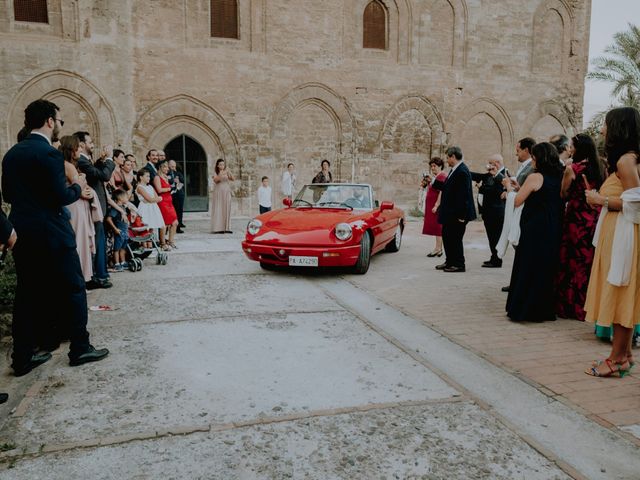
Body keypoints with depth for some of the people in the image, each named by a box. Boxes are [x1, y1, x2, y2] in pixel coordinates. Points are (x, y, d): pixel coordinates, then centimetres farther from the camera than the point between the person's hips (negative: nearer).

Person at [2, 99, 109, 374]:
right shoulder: (49, 153, -15)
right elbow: (61, 197, -18)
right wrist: (77, 187, 0)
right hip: (51, 235, -8)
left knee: (26, 293, 11)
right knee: (74, 289, 4)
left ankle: (22, 357, 17)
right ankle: (80, 349, 11)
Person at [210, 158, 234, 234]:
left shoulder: (227, 173, 8)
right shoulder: (216, 173, 1)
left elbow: (233, 179, -8)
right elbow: (215, 180, -18)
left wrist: (229, 173, -24)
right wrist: (221, 174, -32)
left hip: (226, 193, 3)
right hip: (218, 193, -3)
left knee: (226, 210, 3)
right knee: (218, 210, -6)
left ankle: (226, 228, 5)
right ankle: (218, 228, -7)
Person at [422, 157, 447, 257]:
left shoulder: (442, 176, -14)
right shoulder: (435, 176, 17)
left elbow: (442, 192, -21)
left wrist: (436, 205, -24)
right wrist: (428, 182, 10)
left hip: (438, 205, -10)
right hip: (433, 205, 10)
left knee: (438, 226, -8)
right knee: (436, 226, 10)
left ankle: (438, 249, -6)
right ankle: (439, 249, 14)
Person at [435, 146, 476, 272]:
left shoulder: (462, 171, -19)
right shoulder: (454, 170, 13)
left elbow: (463, 194, -22)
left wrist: (461, 215, -23)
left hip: (457, 214, -10)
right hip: (449, 213, 10)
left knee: (455, 238, -1)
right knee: (446, 236, 16)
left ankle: (459, 264, 11)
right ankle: (449, 262, 28)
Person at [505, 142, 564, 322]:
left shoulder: (535, 177, -12)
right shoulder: (559, 178, 9)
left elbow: (517, 201, -8)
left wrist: (510, 188, 12)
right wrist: (519, 188, 16)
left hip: (534, 232, -7)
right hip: (553, 233, 7)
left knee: (527, 270, 2)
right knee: (546, 270, 14)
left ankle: (523, 310, 8)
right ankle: (545, 310, 21)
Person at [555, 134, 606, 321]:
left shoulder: (572, 168, -9)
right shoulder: (601, 167, 7)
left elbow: (564, 195, -5)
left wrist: (566, 170, 4)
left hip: (577, 218, -5)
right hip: (596, 218, 6)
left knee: (574, 261, 4)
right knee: (591, 260, 13)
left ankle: (572, 306, 10)